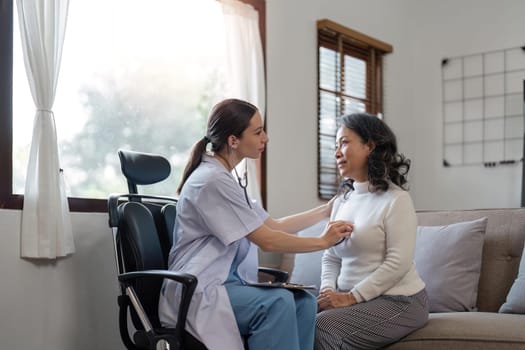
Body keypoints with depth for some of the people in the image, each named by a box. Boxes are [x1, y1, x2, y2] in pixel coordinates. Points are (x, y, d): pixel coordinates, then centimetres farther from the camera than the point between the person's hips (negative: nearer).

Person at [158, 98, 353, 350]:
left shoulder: (227, 177, 14)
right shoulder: (212, 181, -16)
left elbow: (273, 226, 17)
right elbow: (267, 241, -16)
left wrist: (326, 210, 16)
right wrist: (323, 241, -7)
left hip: (226, 282, 9)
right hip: (195, 294, -9)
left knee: (303, 302, -13)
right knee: (277, 302, -30)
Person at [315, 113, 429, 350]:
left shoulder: (396, 199, -9)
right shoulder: (342, 201, 13)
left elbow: (398, 263, -17)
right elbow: (331, 257, 14)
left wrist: (351, 297, -19)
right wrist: (328, 290, -5)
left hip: (398, 301, -6)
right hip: (350, 298, 6)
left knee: (322, 328, -26)